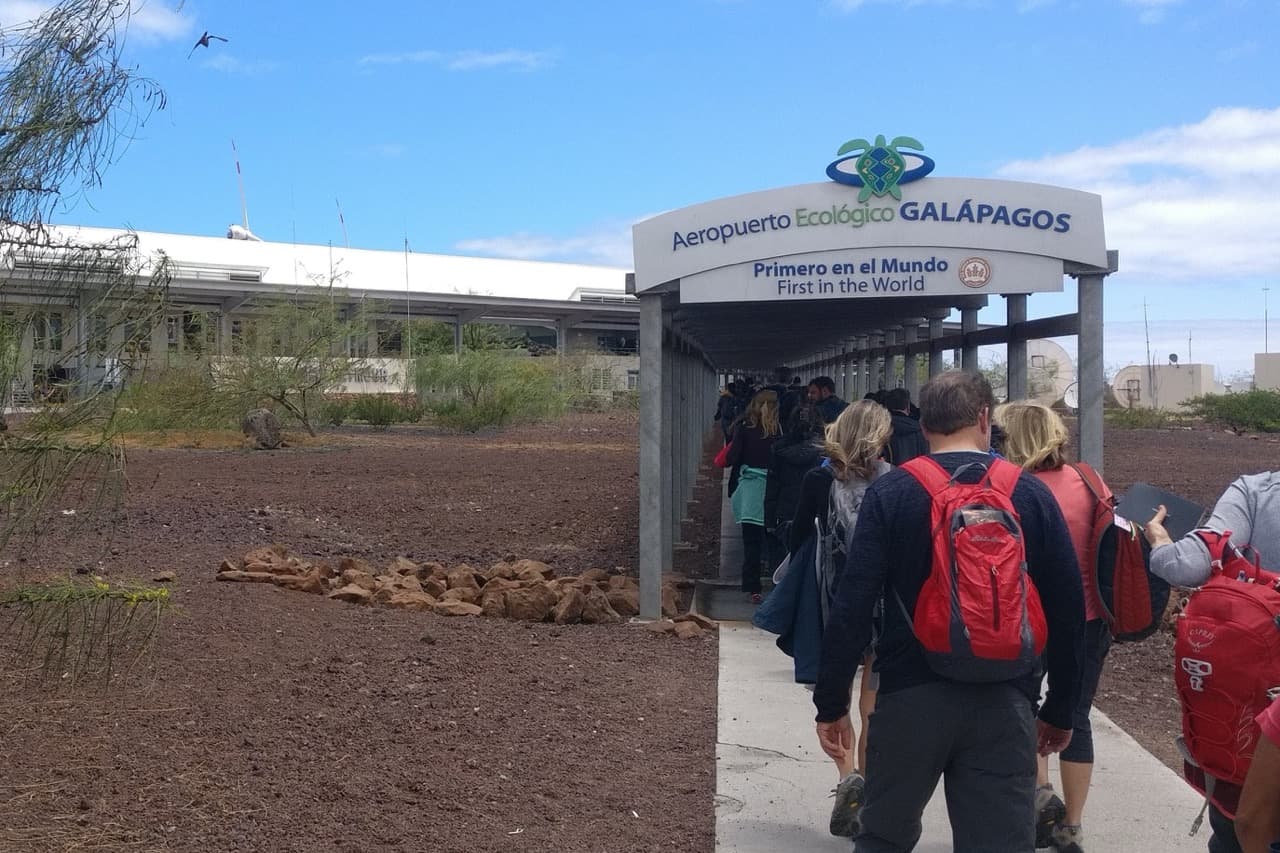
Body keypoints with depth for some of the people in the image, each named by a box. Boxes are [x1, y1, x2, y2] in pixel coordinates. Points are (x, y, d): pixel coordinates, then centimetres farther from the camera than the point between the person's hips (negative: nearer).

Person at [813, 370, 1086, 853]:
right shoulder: (1030, 494, 1)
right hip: (1005, 701, 1)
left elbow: (853, 606, -9)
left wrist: (832, 704, 0)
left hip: (910, 693, -1)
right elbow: (1067, 610, 3)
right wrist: (1060, 709, 13)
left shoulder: (888, 494, -4)